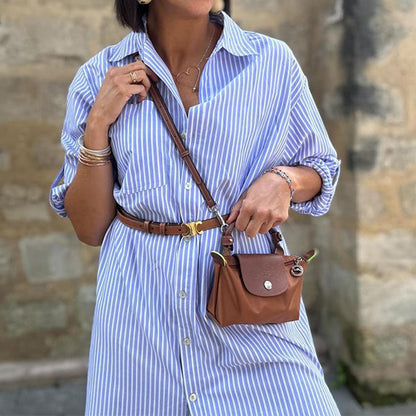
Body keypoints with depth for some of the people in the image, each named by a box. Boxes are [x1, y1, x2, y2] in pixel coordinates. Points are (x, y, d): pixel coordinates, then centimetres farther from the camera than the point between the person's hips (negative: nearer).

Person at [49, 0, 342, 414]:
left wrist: (283, 180, -11)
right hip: (142, 309, 1)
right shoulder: (98, 79, 0)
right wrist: (98, 123, -11)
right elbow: (90, 229, 0)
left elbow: (319, 168, 11)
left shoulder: (273, 62, -2)